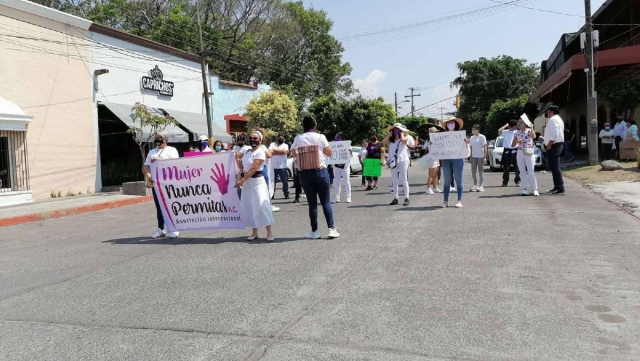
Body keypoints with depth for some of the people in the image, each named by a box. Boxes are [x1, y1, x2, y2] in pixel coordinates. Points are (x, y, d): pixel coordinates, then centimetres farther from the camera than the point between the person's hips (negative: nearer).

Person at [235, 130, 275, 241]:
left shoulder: (260, 152, -12)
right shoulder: (247, 151, 12)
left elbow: (253, 169, -20)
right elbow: (242, 167, 18)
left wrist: (242, 180, -21)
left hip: (257, 182, -8)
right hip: (247, 182, 8)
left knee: (262, 206, -11)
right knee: (249, 207, 6)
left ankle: (269, 233, -6)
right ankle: (254, 232, 14)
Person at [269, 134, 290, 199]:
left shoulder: (285, 145, 8)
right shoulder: (272, 144, 11)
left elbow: (285, 151, -12)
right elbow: (270, 152, -6)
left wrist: (275, 151, -6)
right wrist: (280, 152, -11)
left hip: (282, 166, 0)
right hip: (273, 166, 1)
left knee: (285, 181, 3)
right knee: (273, 181, 5)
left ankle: (286, 194, 12)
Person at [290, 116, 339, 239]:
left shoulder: (298, 139, 1)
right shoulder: (320, 137, -4)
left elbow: (293, 154, 12)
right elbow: (329, 153, 3)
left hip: (305, 174, 1)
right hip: (320, 172, -1)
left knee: (312, 203, 6)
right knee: (326, 201, 5)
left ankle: (314, 231, 9)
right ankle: (332, 229, 0)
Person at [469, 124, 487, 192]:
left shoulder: (482, 137, -5)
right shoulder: (472, 138, 11)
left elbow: (485, 147, -7)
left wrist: (485, 157, -13)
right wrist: (470, 156, 9)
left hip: (480, 156, -5)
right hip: (473, 156, 5)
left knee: (480, 171, -1)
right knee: (473, 171, 5)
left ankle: (481, 186, 3)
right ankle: (475, 185, 15)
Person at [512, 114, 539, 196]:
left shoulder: (529, 131, -2)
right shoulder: (517, 133, 9)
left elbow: (534, 136, -26)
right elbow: (513, 145, 8)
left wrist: (531, 128, -23)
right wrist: (517, 141, -9)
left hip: (529, 153, -4)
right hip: (520, 153, 4)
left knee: (531, 172, -7)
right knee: (523, 172, 4)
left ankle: (535, 189, -3)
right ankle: (525, 189, 7)